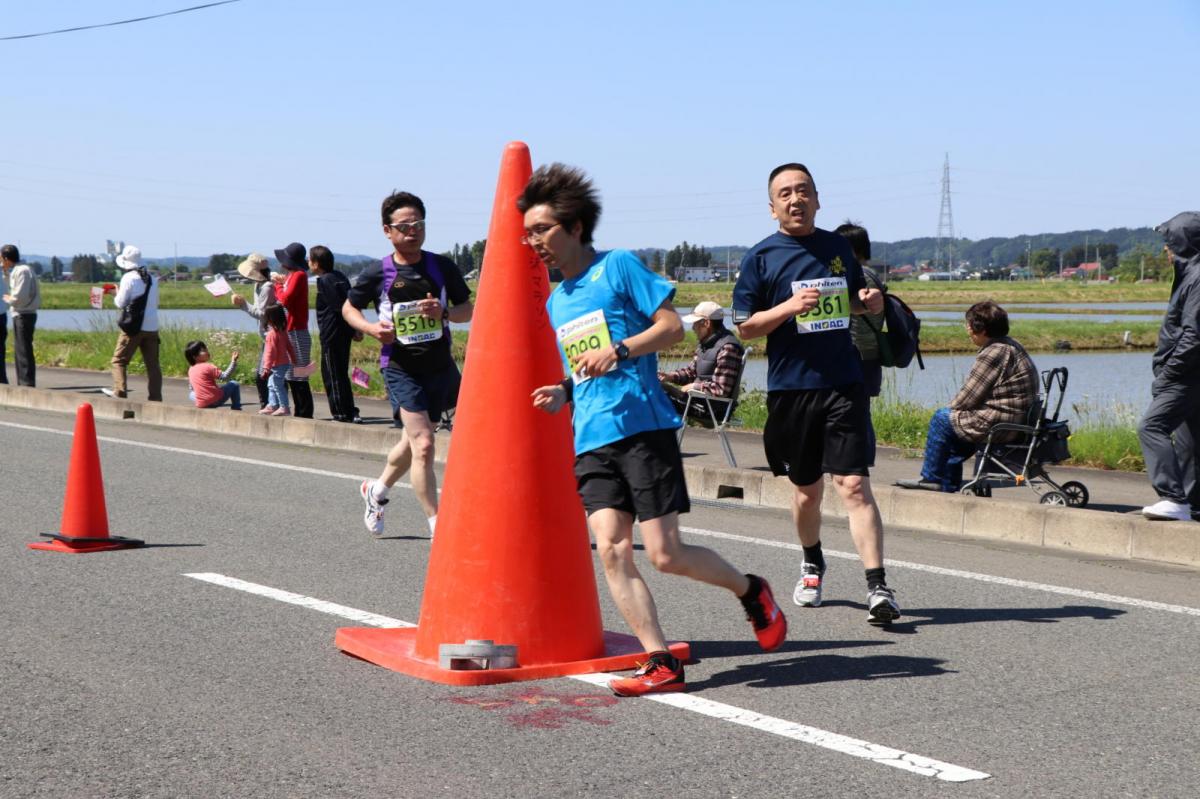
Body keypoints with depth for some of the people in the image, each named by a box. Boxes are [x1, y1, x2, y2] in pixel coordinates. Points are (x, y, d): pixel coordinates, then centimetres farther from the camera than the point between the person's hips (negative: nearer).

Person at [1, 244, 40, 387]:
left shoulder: (22, 271, -15)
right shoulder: (14, 271, 16)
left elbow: (20, 296, -22)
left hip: (24, 315, -10)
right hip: (19, 315, 10)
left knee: (23, 351, -9)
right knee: (19, 351, 14)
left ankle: (27, 384, -8)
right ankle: (22, 384, 21)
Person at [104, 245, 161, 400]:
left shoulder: (129, 278, -6)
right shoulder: (151, 278, 12)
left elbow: (121, 303, -5)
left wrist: (117, 293, 13)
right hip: (152, 327, 5)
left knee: (119, 360, 2)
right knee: (153, 364, 6)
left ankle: (119, 391, -11)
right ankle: (155, 397, 2)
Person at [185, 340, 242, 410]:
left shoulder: (191, 370, 10)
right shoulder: (208, 367, -10)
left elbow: (191, 388, 20)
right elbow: (225, 376, -10)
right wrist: (233, 361, -9)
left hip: (201, 404, 5)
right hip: (216, 400, -5)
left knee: (191, 394, 39)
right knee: (234, 384, 15)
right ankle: (236, 408, 17)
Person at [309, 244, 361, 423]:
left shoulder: (324, 281, -13)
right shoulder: (339, 276, 12)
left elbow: (340, 306, -18)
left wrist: (353, 329, -14)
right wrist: (356, 329, 11)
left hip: (331, 334, -9)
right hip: (344, 333, 9)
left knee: (332, 375, -1)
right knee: (342, 373, 15)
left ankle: (340, 413, 0)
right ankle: (350, 412, 15)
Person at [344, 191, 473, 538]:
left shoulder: (442, 267, 0)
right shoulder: (377, 273, -5)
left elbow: (469, 309, 7)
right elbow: (348, 307, 9)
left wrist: (445, 311, -15)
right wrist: (371, 328, -11)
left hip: (440, 366, 4)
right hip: (401, 368, -4)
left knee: (413, 440, 20)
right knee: (423, 444, -15)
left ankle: (376, 490, 47)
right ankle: (437, 526, -9)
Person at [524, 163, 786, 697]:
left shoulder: (619, 267, 0)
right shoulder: (555, 302, 20)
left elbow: (672, 326, -5)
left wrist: (619, 350, -17)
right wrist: (563, 393, 8)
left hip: (643, 426, -6)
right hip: (591, 439, 6)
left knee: (666, 556, -7)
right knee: (610, 549, -9)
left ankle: (750, 591, 21)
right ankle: (662, 665, -2)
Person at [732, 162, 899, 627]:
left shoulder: (839, 247, 10)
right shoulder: (761, 257, 0)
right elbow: (745, 327, -1)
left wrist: (869, 302, 1)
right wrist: (789, 306, -17)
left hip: (844, 383, 1)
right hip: (790, 388, 0)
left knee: (853, 485, -11)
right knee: (806, 489, 13)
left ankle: (878, 587, -14)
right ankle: (812, 564, 39)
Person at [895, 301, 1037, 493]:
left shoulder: (993, 354, -19)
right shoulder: (1013, 347, 13)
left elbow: (966, 399, -15)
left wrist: (952, 408, 5)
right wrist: (956, 408, 12)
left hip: (999, 426, -10)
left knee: (941, 418, 3)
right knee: (953, 423, 25)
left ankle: (931, 478, 13)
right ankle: (948, 483, 29)